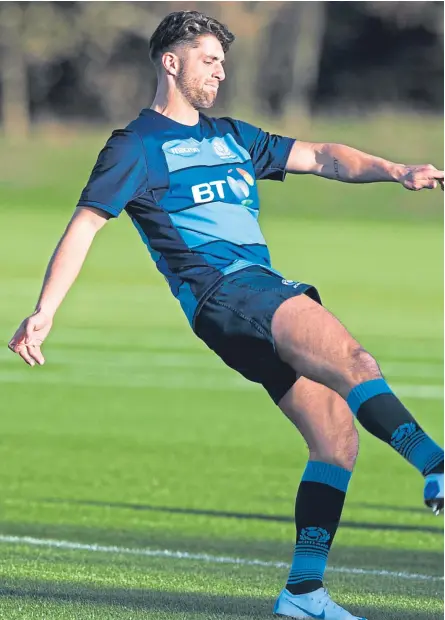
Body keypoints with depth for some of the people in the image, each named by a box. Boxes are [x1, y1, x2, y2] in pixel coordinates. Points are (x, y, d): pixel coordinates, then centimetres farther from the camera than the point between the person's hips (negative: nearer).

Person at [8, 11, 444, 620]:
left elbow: (320, 157, 26)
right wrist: (43, 313, -10)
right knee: (350, 358, -29)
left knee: (337, 433, -4)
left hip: (269, 295, 8)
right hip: (219, 290, -8)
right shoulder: (137, 146, 7)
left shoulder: (233, 137, 27)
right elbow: (84, 225, 0)